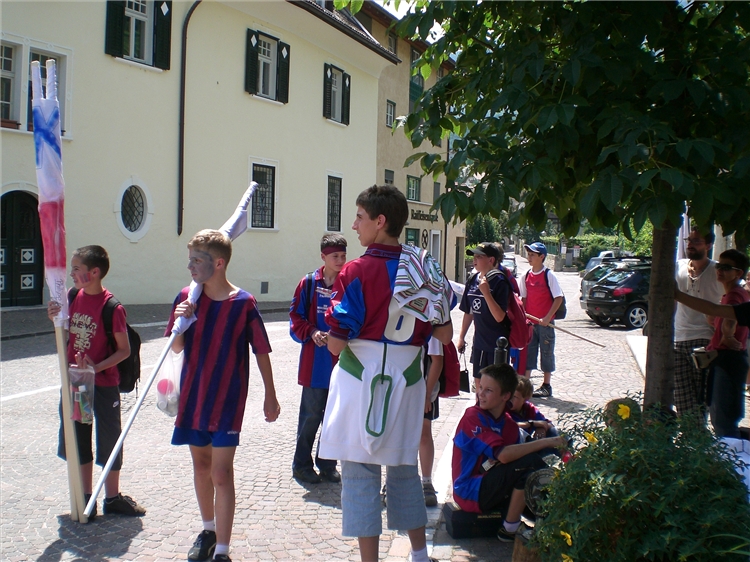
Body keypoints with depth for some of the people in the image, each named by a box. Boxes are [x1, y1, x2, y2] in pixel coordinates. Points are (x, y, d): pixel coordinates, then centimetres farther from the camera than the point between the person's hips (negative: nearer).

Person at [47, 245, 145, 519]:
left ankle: (112, 498, 22)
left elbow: (124, 350, -13)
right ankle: (85, 497, 27)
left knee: (109, 441, 7)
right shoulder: (74, 297, 0)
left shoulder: (111, 308, -18)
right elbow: (67, 339, 10)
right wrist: (56, 319, -8)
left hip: (104, 384, -6)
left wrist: (98, 366, -25)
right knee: (77, 441, 14)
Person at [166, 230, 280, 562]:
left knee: (221, 474, -6)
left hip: (228, 400, -5)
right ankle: (208, 531, 37)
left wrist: (270, 395, 1)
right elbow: (176, 347, 5)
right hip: (192, 396, 5)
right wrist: (180, 322, -15)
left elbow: (261, 351, -4)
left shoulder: (243, 303, -13)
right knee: (200, 466, 18)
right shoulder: (186, 298, -1)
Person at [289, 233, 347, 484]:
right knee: (311, 414, 4)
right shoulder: (309, 283, -2)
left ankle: (327, 465, 24)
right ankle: (302, 465, 18)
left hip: (341, 360, 2)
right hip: (315, 361, -2)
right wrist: (312, 332, -14)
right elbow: (296, 317, 1)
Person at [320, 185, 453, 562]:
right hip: (407, 381, 6)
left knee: (360, 471, 3)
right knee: (404, 467, 20)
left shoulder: (357, 271, -14)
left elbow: (336, 343, -16)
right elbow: (445, 335, 7)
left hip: (361, 379, -6)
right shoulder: (424, 269, 3)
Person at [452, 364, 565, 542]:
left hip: (489, 483, 8)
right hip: (470, 492, -8)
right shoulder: (473, 417, -18)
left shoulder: (508, 423, 7)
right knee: (529, 462, -23)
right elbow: (503, 455, -29)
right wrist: (546, 442, -25)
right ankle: (510, 529, -12)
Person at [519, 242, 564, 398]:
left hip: (545, 322, -5)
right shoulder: (526, 276, 6)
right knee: (528, 351, 8)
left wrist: (547, 317, -17)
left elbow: (558, 298, -12)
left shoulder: (549, 275, -10)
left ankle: (546, 386, 14)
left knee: (546, 352, 4)